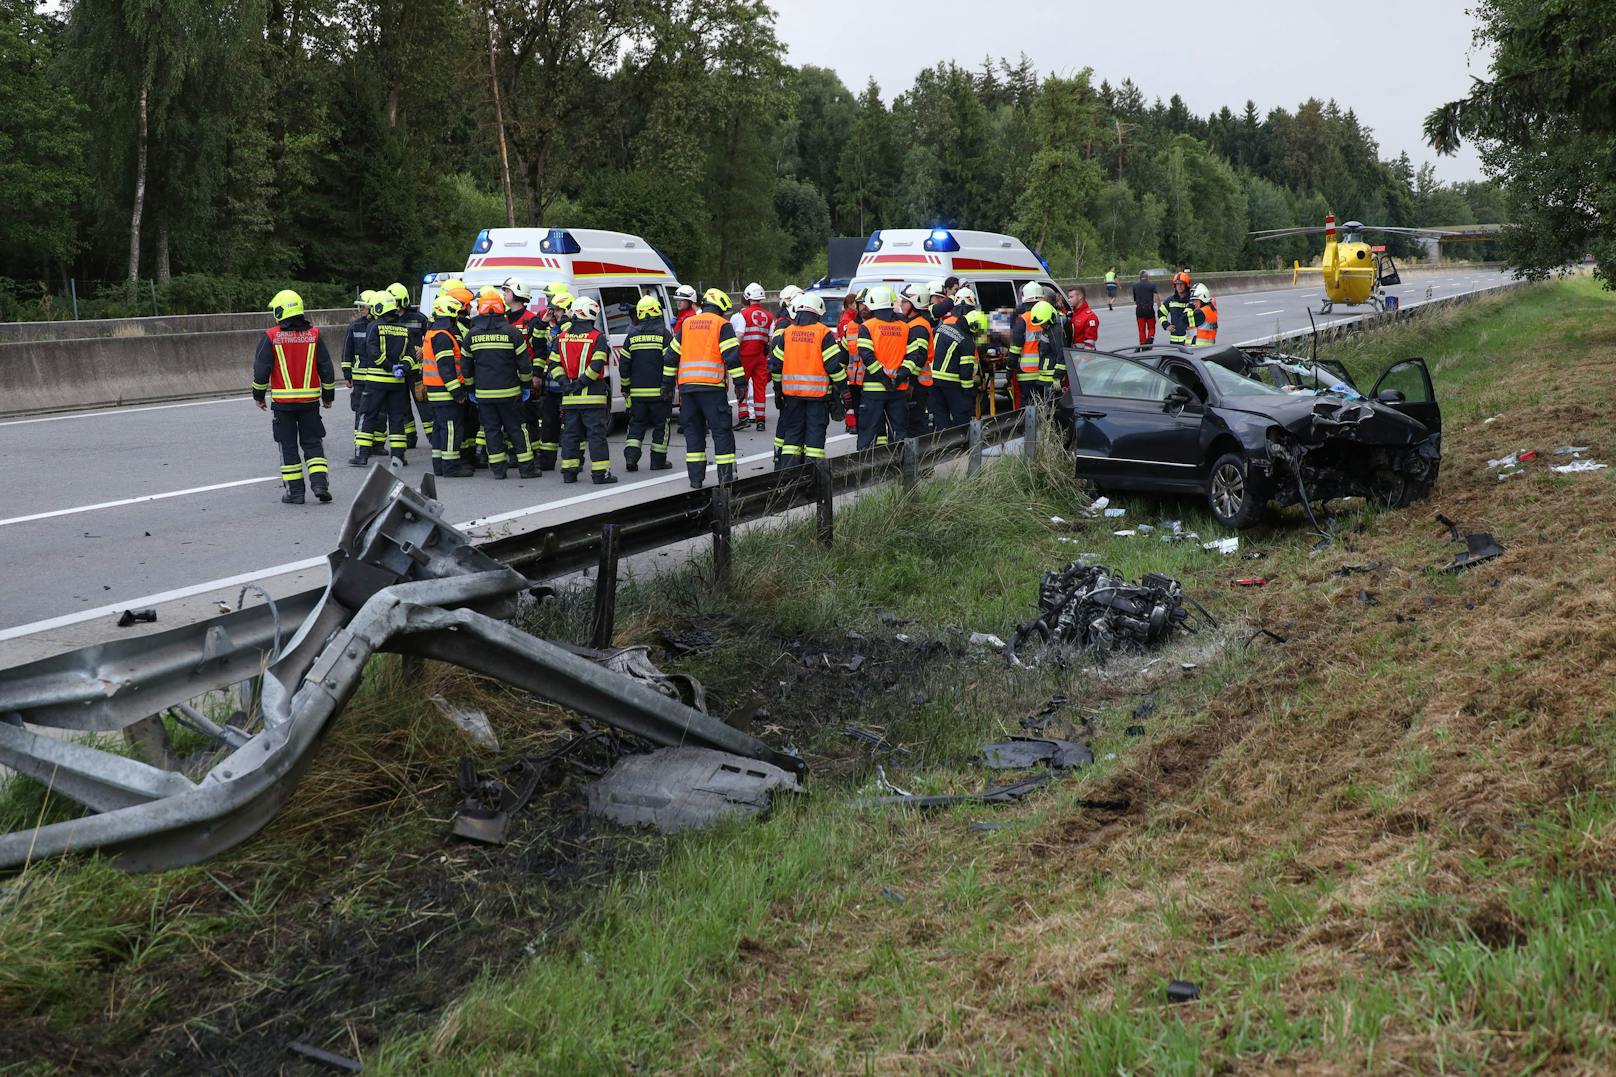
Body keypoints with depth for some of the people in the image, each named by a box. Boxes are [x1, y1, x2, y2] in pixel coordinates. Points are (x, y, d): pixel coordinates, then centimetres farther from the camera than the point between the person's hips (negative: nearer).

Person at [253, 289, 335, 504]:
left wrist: (258, 396, 8)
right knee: (312, 442, 10)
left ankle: (295, 491, 7)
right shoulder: (313, 335, 2)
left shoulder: (271, 336, -6)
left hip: (282, 401, -2)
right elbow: (326, 368, 4)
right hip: (310, 400, 2)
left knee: (288, 446, 6)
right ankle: (320, 483, -5)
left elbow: (261, 369, -5)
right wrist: (328, 395, 14)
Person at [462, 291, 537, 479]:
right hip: (509, 392, -1)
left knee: (491, 429, 8)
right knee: (515, 428, 6)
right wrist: (526, 385, 10)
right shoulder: (512, 332, -5)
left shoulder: (472, 334, 2)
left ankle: (498, 468, 8)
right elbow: (524, 363, -3)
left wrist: (471, 389, 18)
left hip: (483, 393, 1)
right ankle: (526, 467, 7)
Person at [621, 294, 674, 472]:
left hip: (637, 391, 3)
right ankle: (658, 461, 9)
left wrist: (625, 387, 18)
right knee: (661, 424, 7)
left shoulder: (632, 336, 5)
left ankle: (631, 455, -2)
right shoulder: (664, 334, -6)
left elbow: (624, 365, 8)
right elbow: (670, 361, -9)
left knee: (637, 424, 12)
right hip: (659, 391, -3)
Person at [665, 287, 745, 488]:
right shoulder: (722, 325, 2)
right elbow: (732, 356, -8)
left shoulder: (687, 324, 18)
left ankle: (695, 477, 8)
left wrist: (668, 383, 22)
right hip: (711, 385, -5)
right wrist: (740, 383, -7)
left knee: (693, 430, 10)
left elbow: (672, 355, 18)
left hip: (686, 385, 5)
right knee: (721, 430, 0)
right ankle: (726, 476, -3)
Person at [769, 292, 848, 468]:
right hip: (818, 391, -3)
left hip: (791, 390, 4)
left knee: (792, 429, 11)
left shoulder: (786, 332, 6)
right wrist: (843, 388, 0)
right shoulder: (824, 333, -6)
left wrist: (778, 387, 19)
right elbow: (834, 363, -9)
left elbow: (776, 364, 8)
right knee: (815, 430, 2)